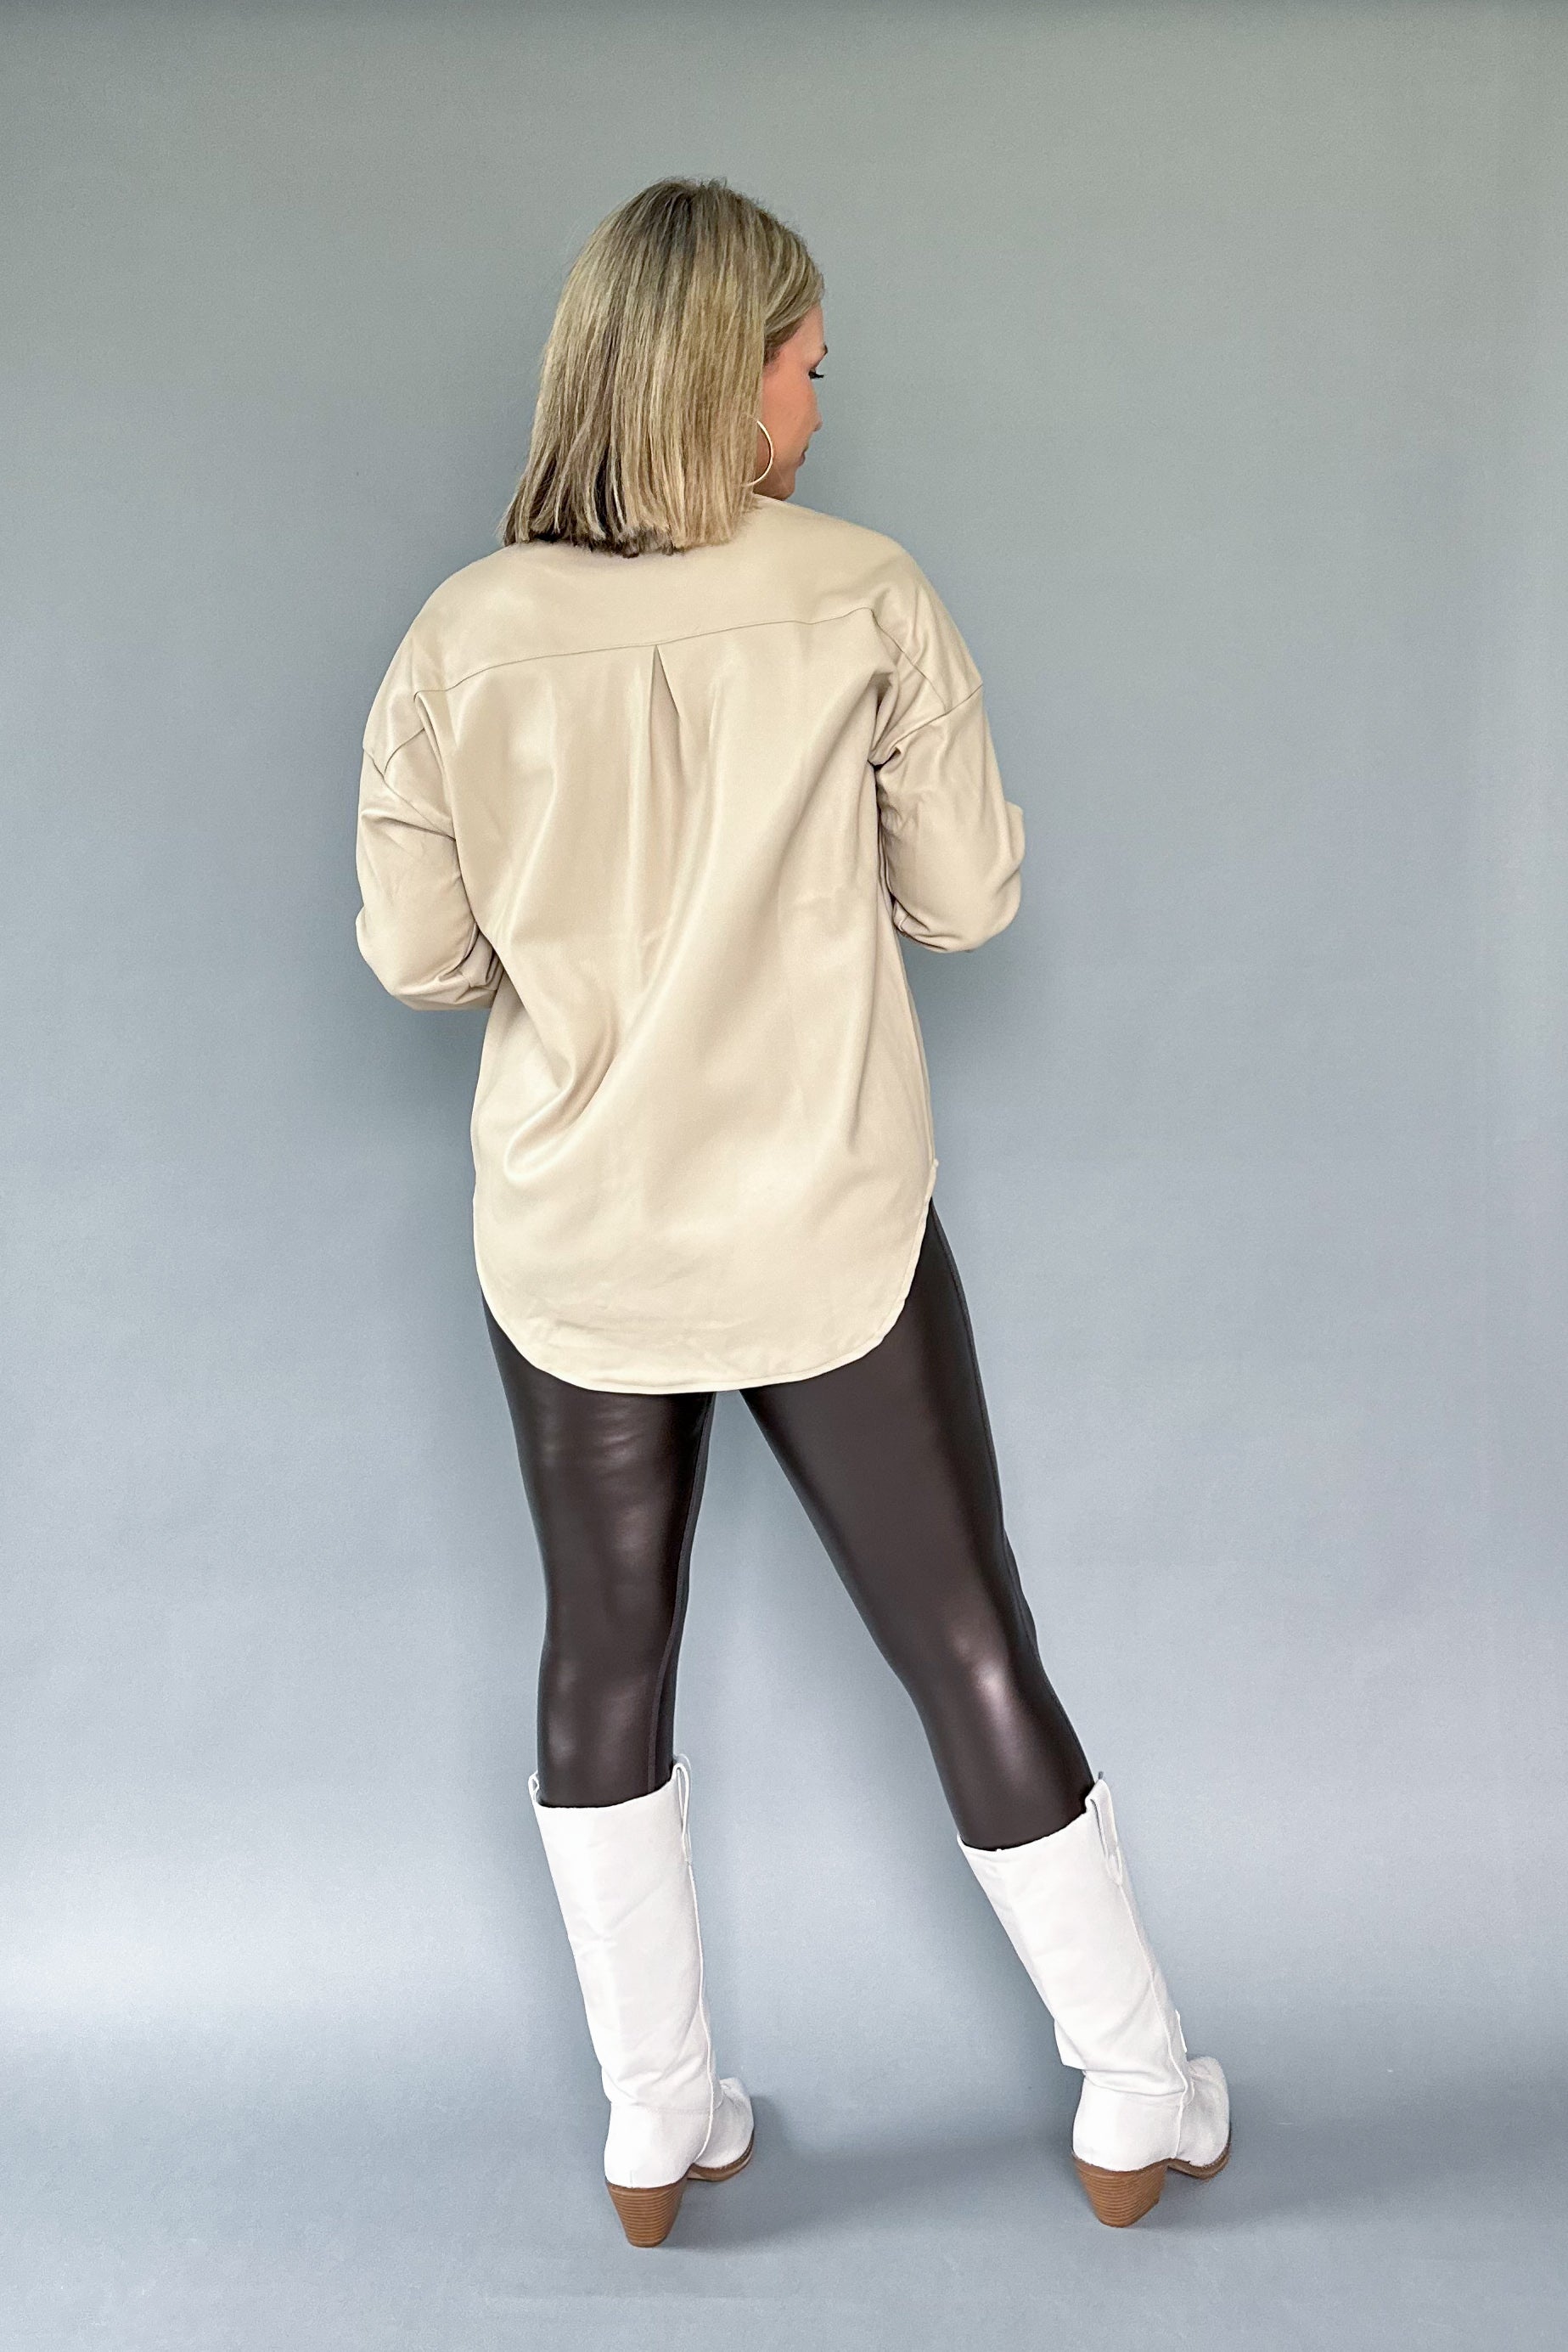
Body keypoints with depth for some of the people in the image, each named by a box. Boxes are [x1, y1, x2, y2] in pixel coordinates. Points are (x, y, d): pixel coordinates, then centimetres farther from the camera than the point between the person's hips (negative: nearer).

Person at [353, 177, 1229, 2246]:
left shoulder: (464, 638, -6)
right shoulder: (864, 597, -10)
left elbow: (416, 952, -1)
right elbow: (971, 896, -4)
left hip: (574, 1250, 2)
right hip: (829, 1239, -1)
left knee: (606, 1664, 18)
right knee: (972, 1656, 13)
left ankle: (656, 2128, 34)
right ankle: (1139, 2101, 32)